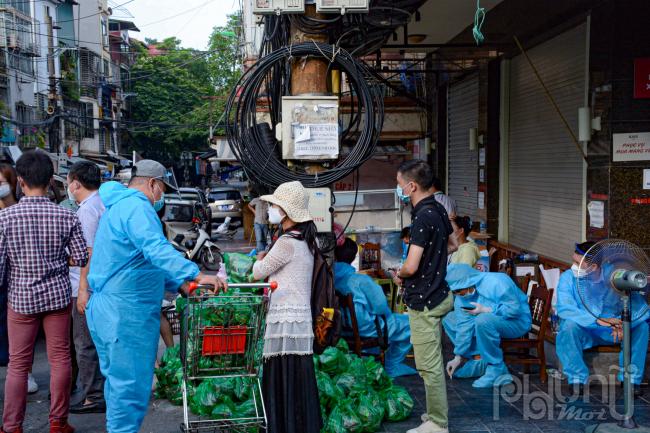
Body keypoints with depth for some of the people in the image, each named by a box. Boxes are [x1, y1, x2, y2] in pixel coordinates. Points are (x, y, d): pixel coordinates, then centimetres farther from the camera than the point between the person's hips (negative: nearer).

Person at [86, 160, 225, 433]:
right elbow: (156, 249, -31)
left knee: (118, 379, 20)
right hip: (127, 311, -11)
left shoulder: (118, 206, 22)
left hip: (106, 308, 11)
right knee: (131, 383, -5)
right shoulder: (136, 207, -13)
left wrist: (180, 283, 23)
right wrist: (196, 274, -37)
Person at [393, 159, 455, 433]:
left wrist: (399, 274, -4)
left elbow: (411, 266, -25)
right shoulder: (438, 209, 7)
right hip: (438, 293, 10)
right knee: (432, 362, 20)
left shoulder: (423, 216, -22)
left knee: (429, 366, 1)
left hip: (424, 301, -10)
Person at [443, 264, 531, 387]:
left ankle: (497, 369, -23)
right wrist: (458, 357, -8)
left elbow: (515, 308, -26)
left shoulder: (496, 282, -25)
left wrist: (485, 310, -26)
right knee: (449, 319, 0)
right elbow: (463, 327, -5)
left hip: (517, 322, -8)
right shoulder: (461, 296, -5)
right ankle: (477, 358, -3)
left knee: (483, 320, -38)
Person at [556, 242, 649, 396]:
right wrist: (598, 320, -40)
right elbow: (563, 309, -30)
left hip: (610, 331, 2)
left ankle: (631, 377, -9)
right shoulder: (568, 277, -17)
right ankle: (577, 378, -21)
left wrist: (622, 323, -38)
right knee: (569, 324, -34)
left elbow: (637, 303, -18)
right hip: (583, 329, -2)